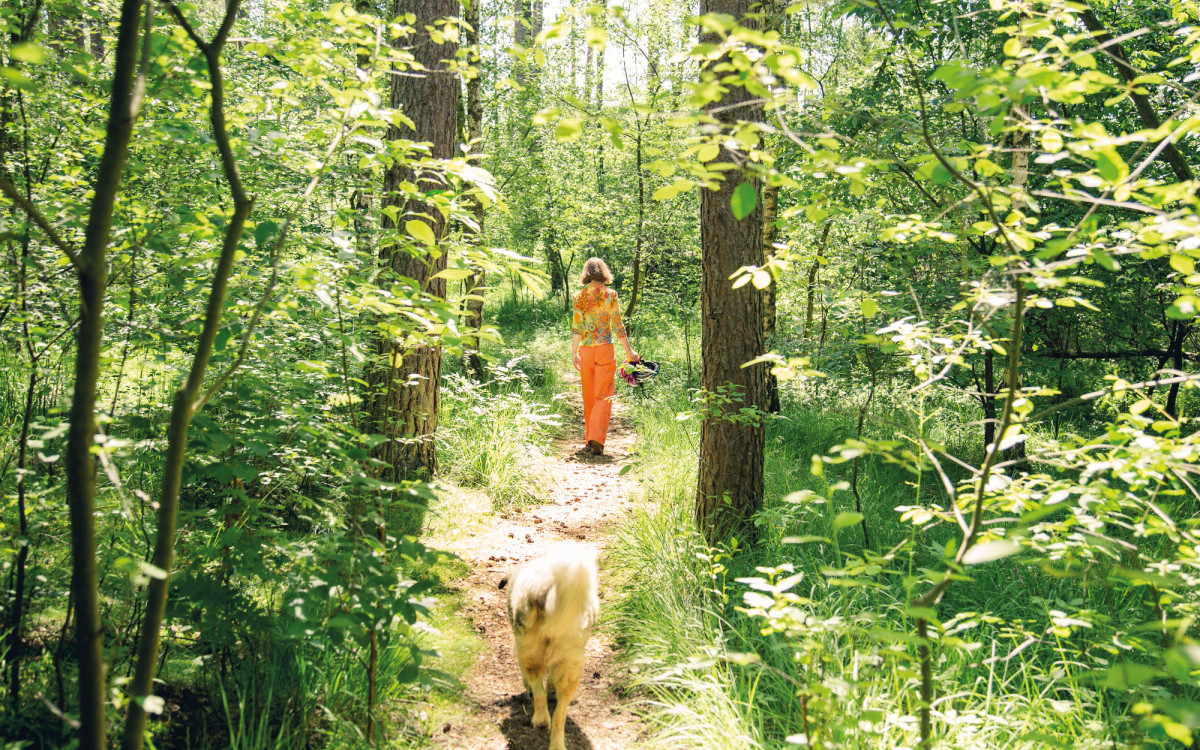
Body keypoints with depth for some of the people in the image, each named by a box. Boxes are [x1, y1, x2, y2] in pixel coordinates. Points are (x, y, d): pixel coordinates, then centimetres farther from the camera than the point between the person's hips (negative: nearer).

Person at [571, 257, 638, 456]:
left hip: (585, 350, 3)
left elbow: (576, 327, -2)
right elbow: (617, 326, -3)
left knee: (589, 397, 13)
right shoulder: (610, 294, -3)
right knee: (603, 396, -1)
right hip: (604, 349, -2)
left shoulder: (579, 296, 2)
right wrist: (628, 351, 5)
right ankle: (596, 439, -16)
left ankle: (590, 440, 20)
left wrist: (574, 352, 3)